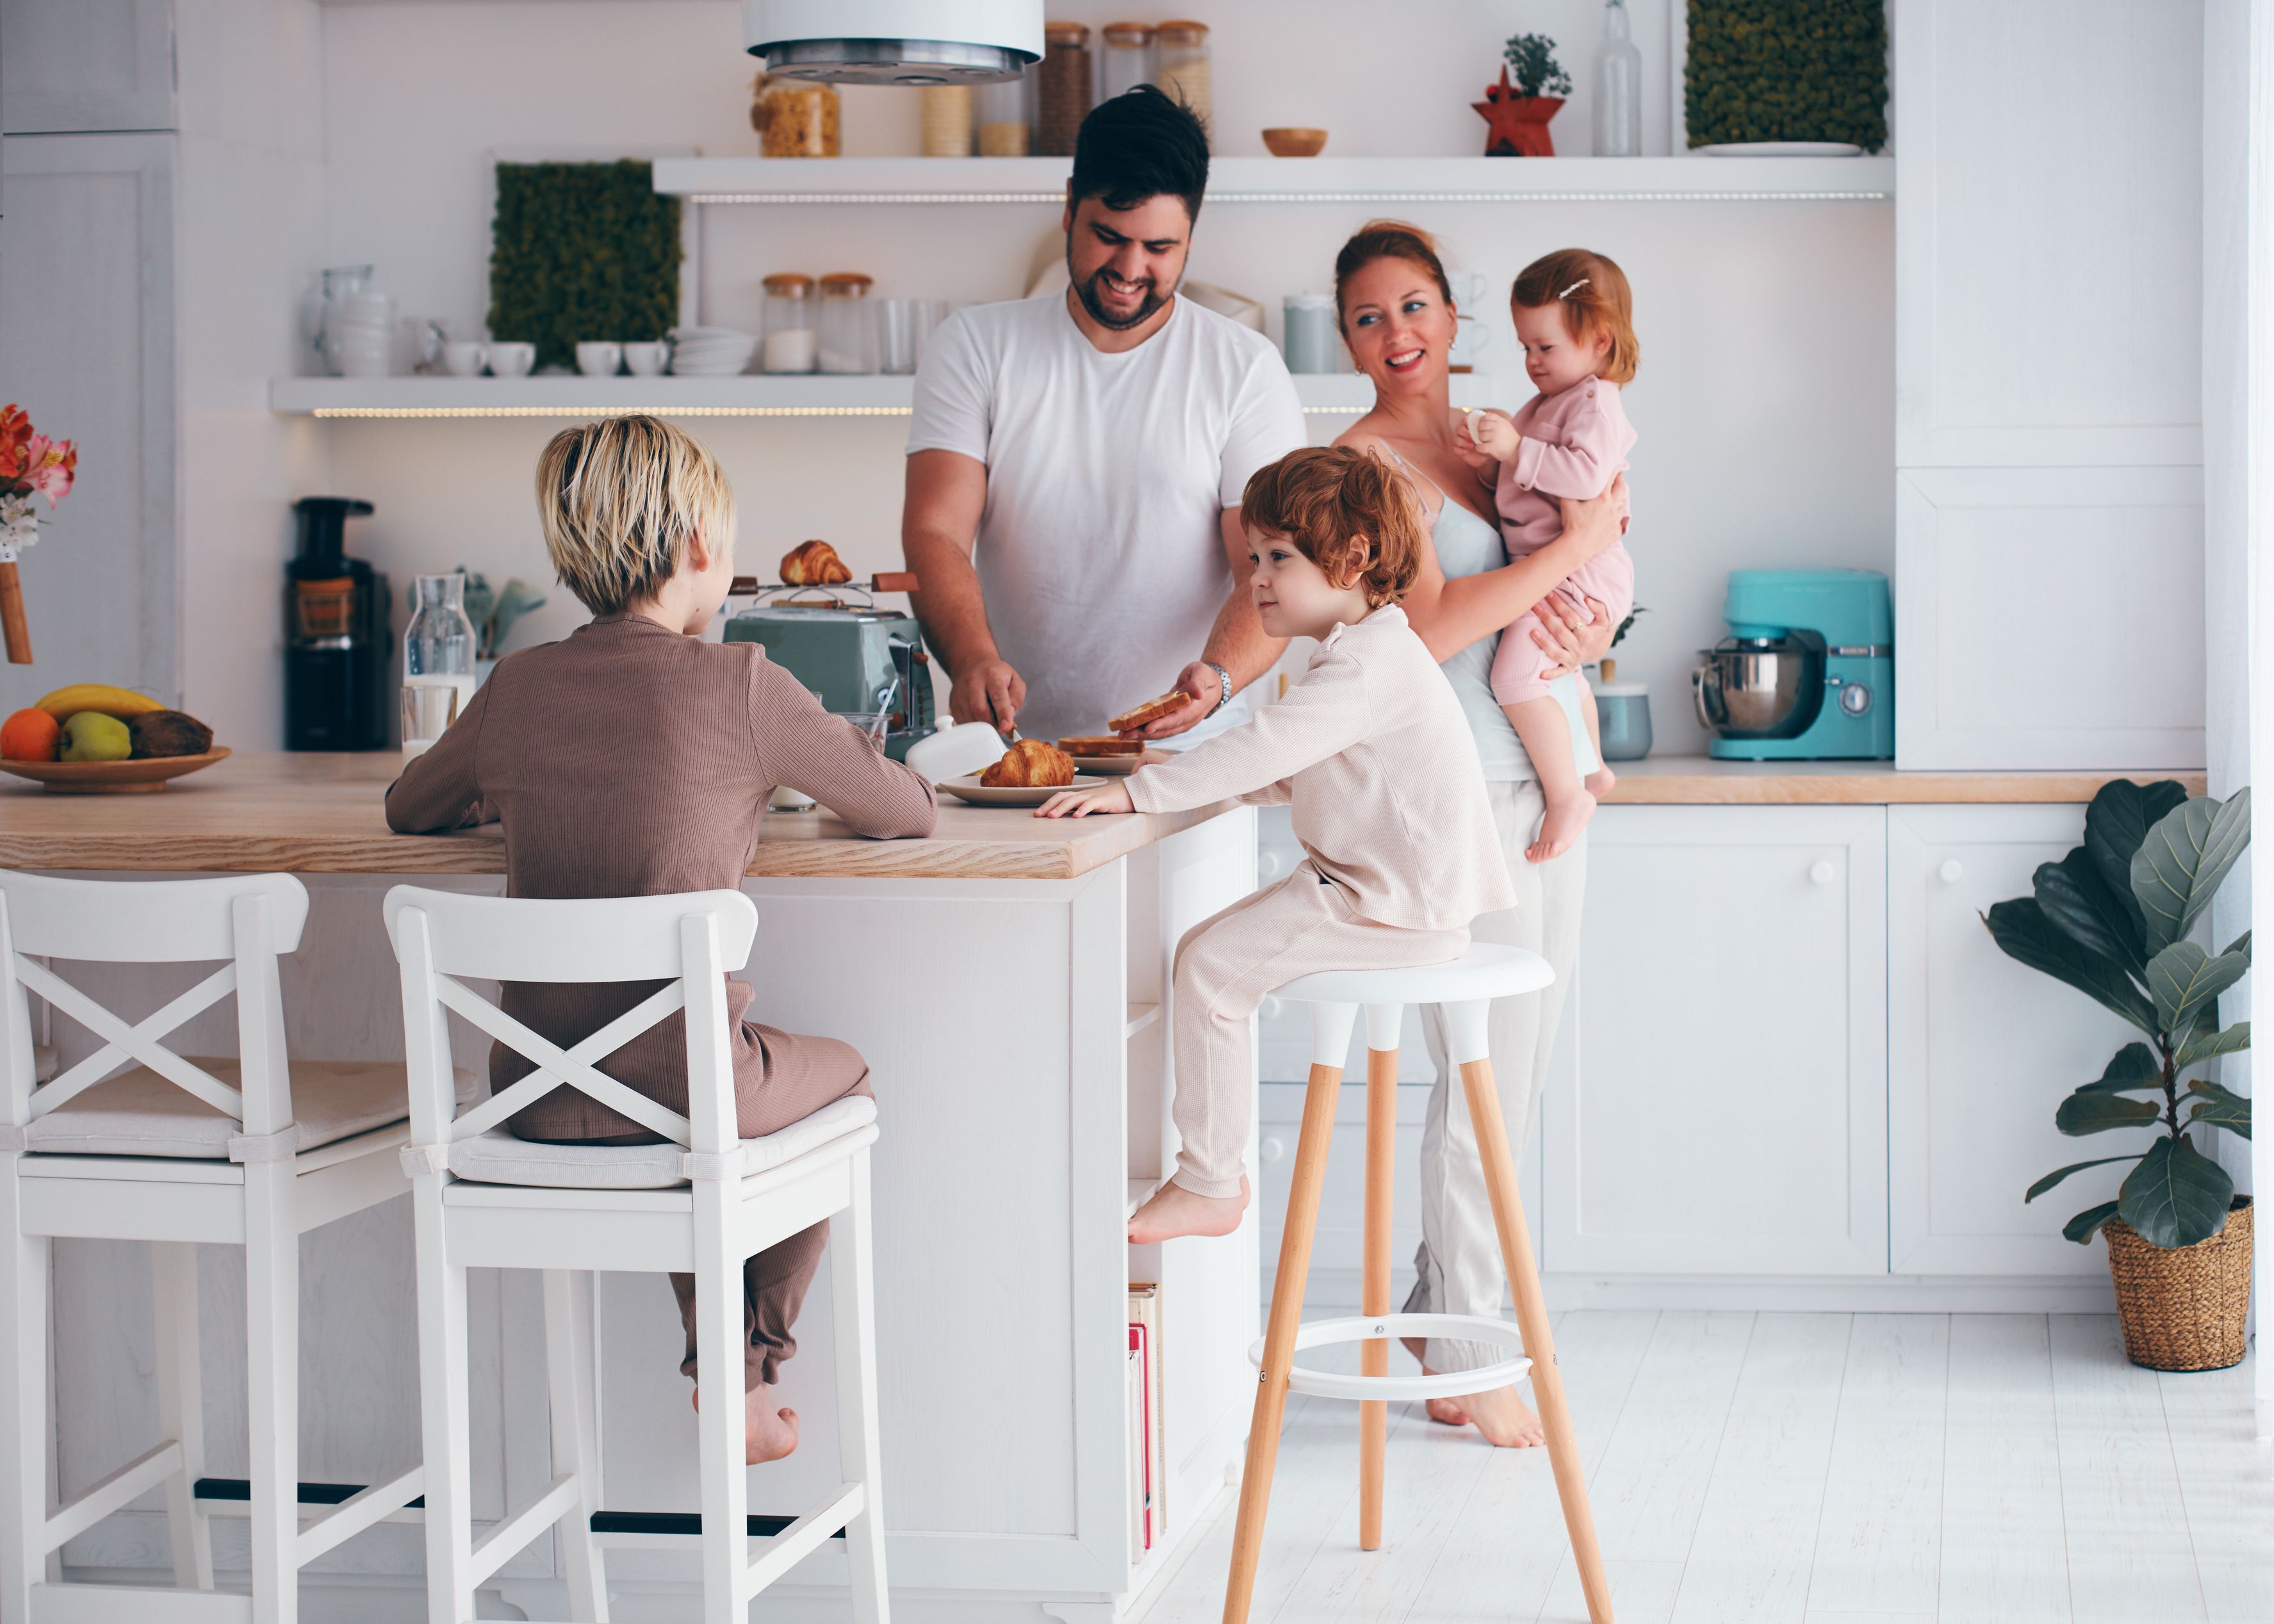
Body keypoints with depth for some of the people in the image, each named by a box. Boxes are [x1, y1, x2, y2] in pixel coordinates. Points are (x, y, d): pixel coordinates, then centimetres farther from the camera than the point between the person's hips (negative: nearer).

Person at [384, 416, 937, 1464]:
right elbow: (908, 811, 3)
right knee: (841, 1073, 29)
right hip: (679, 1086, -4)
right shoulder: (736, 686, -10)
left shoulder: (516, 688, 3)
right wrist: (795, 772, 24)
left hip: (534, 1094, 5)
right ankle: (749, 1373, 33)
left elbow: (409, 809, 22)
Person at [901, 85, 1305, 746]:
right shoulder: (976, 345, 8)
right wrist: (973, 659, -23)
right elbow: (935, 533, -2)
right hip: (1012, 743, 1)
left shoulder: (1246, 370, 5)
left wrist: (1217, 678, -24)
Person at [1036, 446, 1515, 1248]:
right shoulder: (1365, 654, 18)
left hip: (1397, 909, -11)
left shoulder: (1367, 664, -18)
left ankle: (1209, 1182, -7)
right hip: (1387, 896, 11)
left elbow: (1265, 750, -29)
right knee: (1219, 953, 14)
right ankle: (1215, 1167, 18)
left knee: (1210, 963, -13)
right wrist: (1175, 775, 13)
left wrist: (1136, 792, -29)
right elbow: (1289, 776, 24)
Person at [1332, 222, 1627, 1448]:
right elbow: (1428, 626, -21)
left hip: (1550, 777, 8)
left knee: (1518, 1069, 12)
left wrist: (1592, 626, -5)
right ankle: (1462, 1365, 4)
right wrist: (1574, 546, -16)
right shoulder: (1367, 460, -9)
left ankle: (1439, 1319, 24)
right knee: (1488, 1075, -6)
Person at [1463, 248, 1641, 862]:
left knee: (1515, 673, -27)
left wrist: (1517, 449, -27)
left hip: (1578, 570, -11)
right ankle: (1592, 769, 54)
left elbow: (1586, 473, -28)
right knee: (1559, 667, 33)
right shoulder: (1542, 406, 19)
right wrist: (1489, 460, 1)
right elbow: (1519, 484, 21)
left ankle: (1566, 793, -21)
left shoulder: (1595, 403, -12)